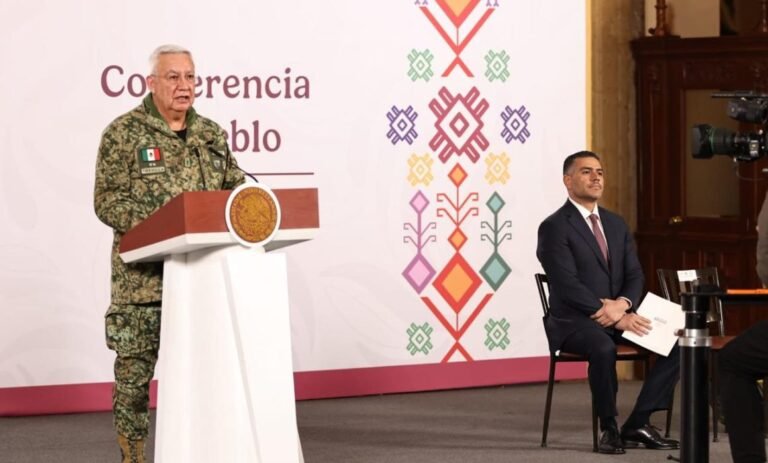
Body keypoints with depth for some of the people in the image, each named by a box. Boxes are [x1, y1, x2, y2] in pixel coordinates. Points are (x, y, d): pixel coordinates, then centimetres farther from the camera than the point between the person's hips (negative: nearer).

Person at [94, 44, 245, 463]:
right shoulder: (123, 134, -3)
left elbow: (234, 188, 17)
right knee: (134, 370, -1)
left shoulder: (212, 134, 14)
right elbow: (107, 201, -8)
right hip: (142, 279, -4)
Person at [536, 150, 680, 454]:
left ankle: (637, 425, -10)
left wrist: (622, 305, -14)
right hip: (574, 322, -7)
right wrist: (616, 317, -24)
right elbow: (568, 286, -18)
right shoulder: (554, 228, -9)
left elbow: (634, 275, 9)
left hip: (619, 317, 7)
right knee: (603, 348, -39)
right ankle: (609, 428, -17)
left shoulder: (616, 224, 14)